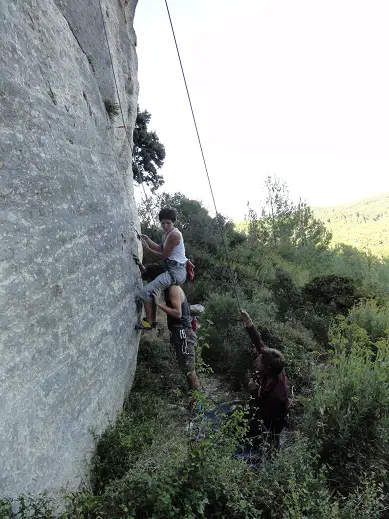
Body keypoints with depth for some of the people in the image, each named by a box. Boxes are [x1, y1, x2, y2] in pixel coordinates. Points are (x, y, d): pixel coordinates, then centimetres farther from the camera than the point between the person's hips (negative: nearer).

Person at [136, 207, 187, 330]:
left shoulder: (174, 235, -16)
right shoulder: (166, 233, 14)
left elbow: (163, 256, -16)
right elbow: (161, 249, 19)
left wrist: (147, 249, -11)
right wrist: (148, 240, 11)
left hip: (176, 271, -11)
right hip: (171, 268, 11)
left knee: (145, 292, -18)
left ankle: (148, 322, -6)